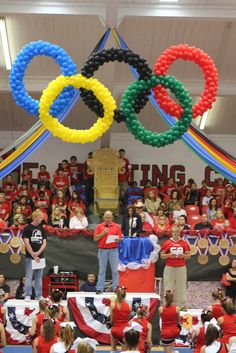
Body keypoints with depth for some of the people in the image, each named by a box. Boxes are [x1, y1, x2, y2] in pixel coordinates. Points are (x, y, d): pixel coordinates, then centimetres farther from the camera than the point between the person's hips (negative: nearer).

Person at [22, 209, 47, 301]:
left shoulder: (41, 228, 10)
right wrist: (33, 255, -13)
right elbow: (26, 243, -10)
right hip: (30, 257, -5)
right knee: (29, 276, -3)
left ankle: (39, 296, 13)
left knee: (39, 277, 8)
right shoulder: (27, 228, -5)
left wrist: (38, 252, -10)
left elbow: (44, 242, 7)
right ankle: (27, 295, 3)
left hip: (40, 257, 5)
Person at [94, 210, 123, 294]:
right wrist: (103, 233, -10)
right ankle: (99, 288, 7)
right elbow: (95, 238, 1)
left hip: (113, 250, 0)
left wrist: (118, 240, -15)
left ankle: (116, 288, 6)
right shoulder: (99, 226, 6)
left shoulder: (116, 226, 7)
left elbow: (120, 238, 7)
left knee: (115, 270, 1)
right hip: (102, 250, 0)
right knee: (102, 270, 4)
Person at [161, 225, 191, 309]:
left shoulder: (184, 243, 6)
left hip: (181, 268, 1)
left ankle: (182, 305, 11)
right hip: (169, 268, -1)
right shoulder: (167, 243, 3)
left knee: (181, 287, 3)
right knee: (168, 287, 0)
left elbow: (189, 255, 10)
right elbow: (162, 255, 4)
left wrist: (183, 256, -10)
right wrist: (169, 255, -14)